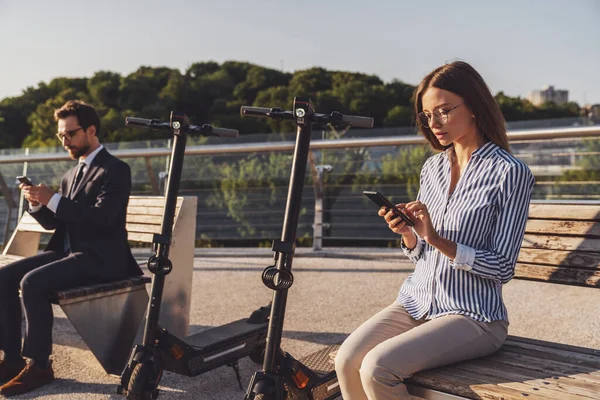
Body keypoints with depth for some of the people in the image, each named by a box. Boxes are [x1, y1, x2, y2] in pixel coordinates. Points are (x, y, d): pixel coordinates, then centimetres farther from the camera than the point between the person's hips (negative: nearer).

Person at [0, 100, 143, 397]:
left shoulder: (116, 170, -7)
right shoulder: (71, 175, 19)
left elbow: (101, 218, -21)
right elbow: (53, 222, 17)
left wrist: (53, 200, -22)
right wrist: (37, 203, -4)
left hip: (99, 258, -8)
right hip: (66, 251, 8)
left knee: (32, 282, -26)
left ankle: (39, 365, -13)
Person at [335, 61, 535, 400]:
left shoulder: (510, 173, -8)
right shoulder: (433, 167, 10)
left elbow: (503, 267, -10)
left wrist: (437, 239, -21)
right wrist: (408, 234, -9)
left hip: (472, 317, -5)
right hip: (417, 304, 6)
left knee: (377, 368, -25)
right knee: (347, 360, -17)